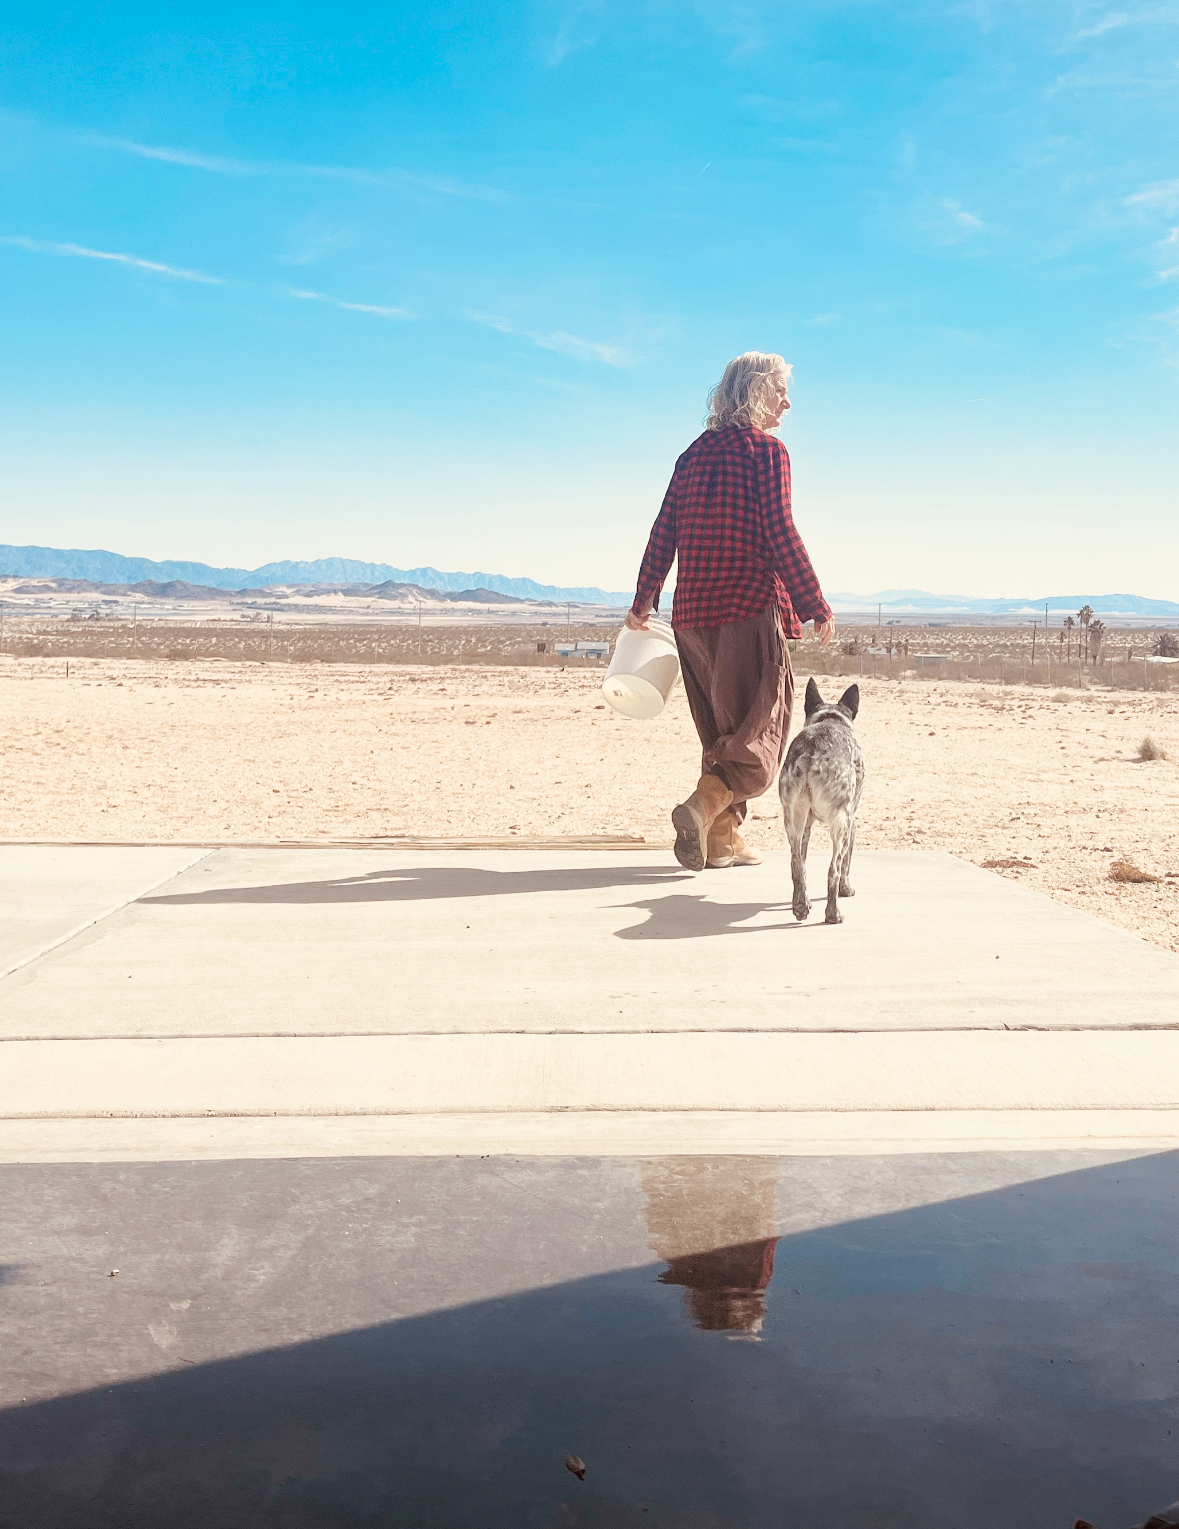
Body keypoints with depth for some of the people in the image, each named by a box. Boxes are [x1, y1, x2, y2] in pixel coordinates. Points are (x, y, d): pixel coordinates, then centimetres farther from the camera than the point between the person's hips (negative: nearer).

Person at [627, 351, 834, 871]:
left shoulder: (695, 453, 15)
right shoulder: (766, 449, -3)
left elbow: (663, 532, 13)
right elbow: (780, 535, -11)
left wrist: (643, 602, 19)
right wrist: (817, 608, -7)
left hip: (693, 613, 7)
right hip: (750, 611, -7)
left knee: (720, 729, 15)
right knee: (761, 729, -4)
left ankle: (723, 838, 15)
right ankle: (703, 806, -25)